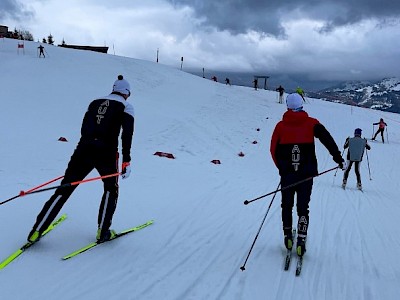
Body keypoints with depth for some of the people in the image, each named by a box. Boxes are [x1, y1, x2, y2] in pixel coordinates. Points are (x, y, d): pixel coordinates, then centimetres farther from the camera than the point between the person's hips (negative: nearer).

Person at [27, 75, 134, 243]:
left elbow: (84, 129, 21)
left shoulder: (95, 103, 22)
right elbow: (127, 134, -6)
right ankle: (102, 232, 12)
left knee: (64, 189, 9)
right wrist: (126, 161, -7)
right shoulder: (126, 106, 8)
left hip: (83, 149, 4)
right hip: (106, 152, -4)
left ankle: (36, 231, 7)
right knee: (111, 189, 19)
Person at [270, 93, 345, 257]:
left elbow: (274, 150, 5)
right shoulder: (311, 123, 0)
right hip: (307, 174, 0)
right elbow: (328, 140, -9)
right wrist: (339, 159, -6)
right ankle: (301, 242, -2)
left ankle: (288, 237, 17)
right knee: (303, 208, 6)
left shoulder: (281, 125, 2)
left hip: (286, 174, 0)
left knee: (287, 206, 15)